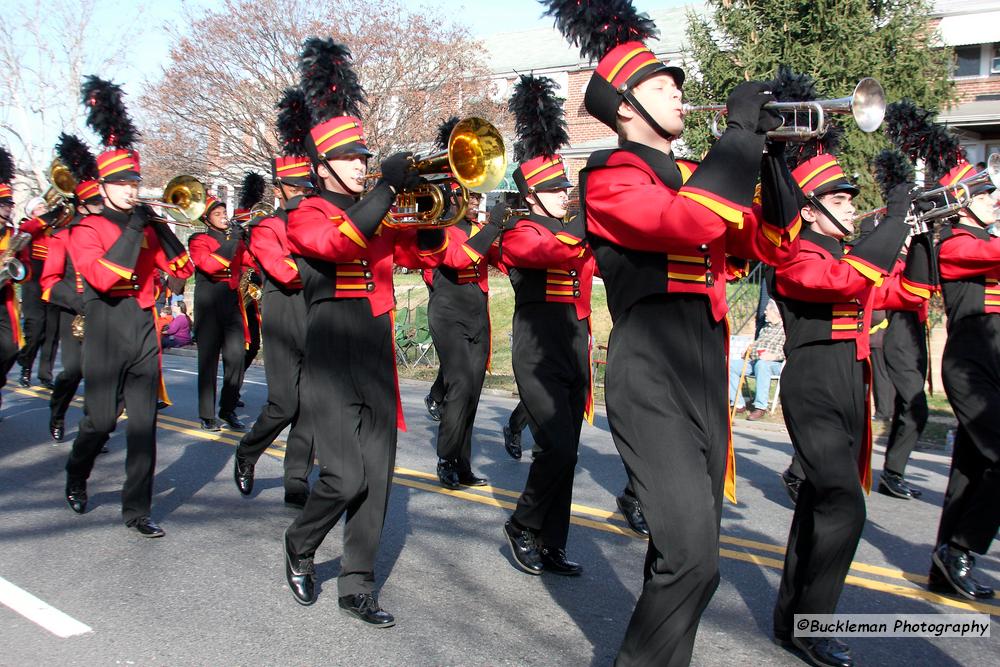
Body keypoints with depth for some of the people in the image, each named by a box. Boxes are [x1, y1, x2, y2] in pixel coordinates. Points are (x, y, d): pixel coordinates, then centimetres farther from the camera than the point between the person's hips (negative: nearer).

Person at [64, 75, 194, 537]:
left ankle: (137, 510, 9)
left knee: (144, 423, 2)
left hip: (144, 330, 4)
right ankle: (76, 479, 35)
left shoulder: (146, 227, 11)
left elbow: (182, 270, 6)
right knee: (100, 420, 4)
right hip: (106, 331, -4)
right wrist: (131, 230, -20)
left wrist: (162, 230, -5)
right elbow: (101, 277, -21)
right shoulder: (87, 229, -4)